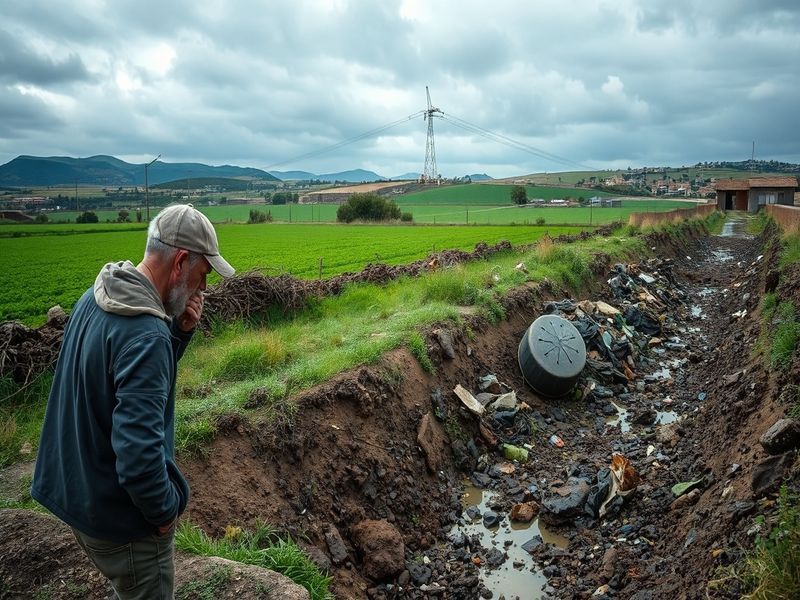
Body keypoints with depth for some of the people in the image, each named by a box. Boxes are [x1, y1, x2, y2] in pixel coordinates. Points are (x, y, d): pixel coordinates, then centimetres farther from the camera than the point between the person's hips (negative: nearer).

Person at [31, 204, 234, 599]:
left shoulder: (96, 298, -2)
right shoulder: (146, 334, -31)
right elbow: (139, 454, -35)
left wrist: (179, 330, -6)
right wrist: (165, 511, -17)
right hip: (120, 516, -8)